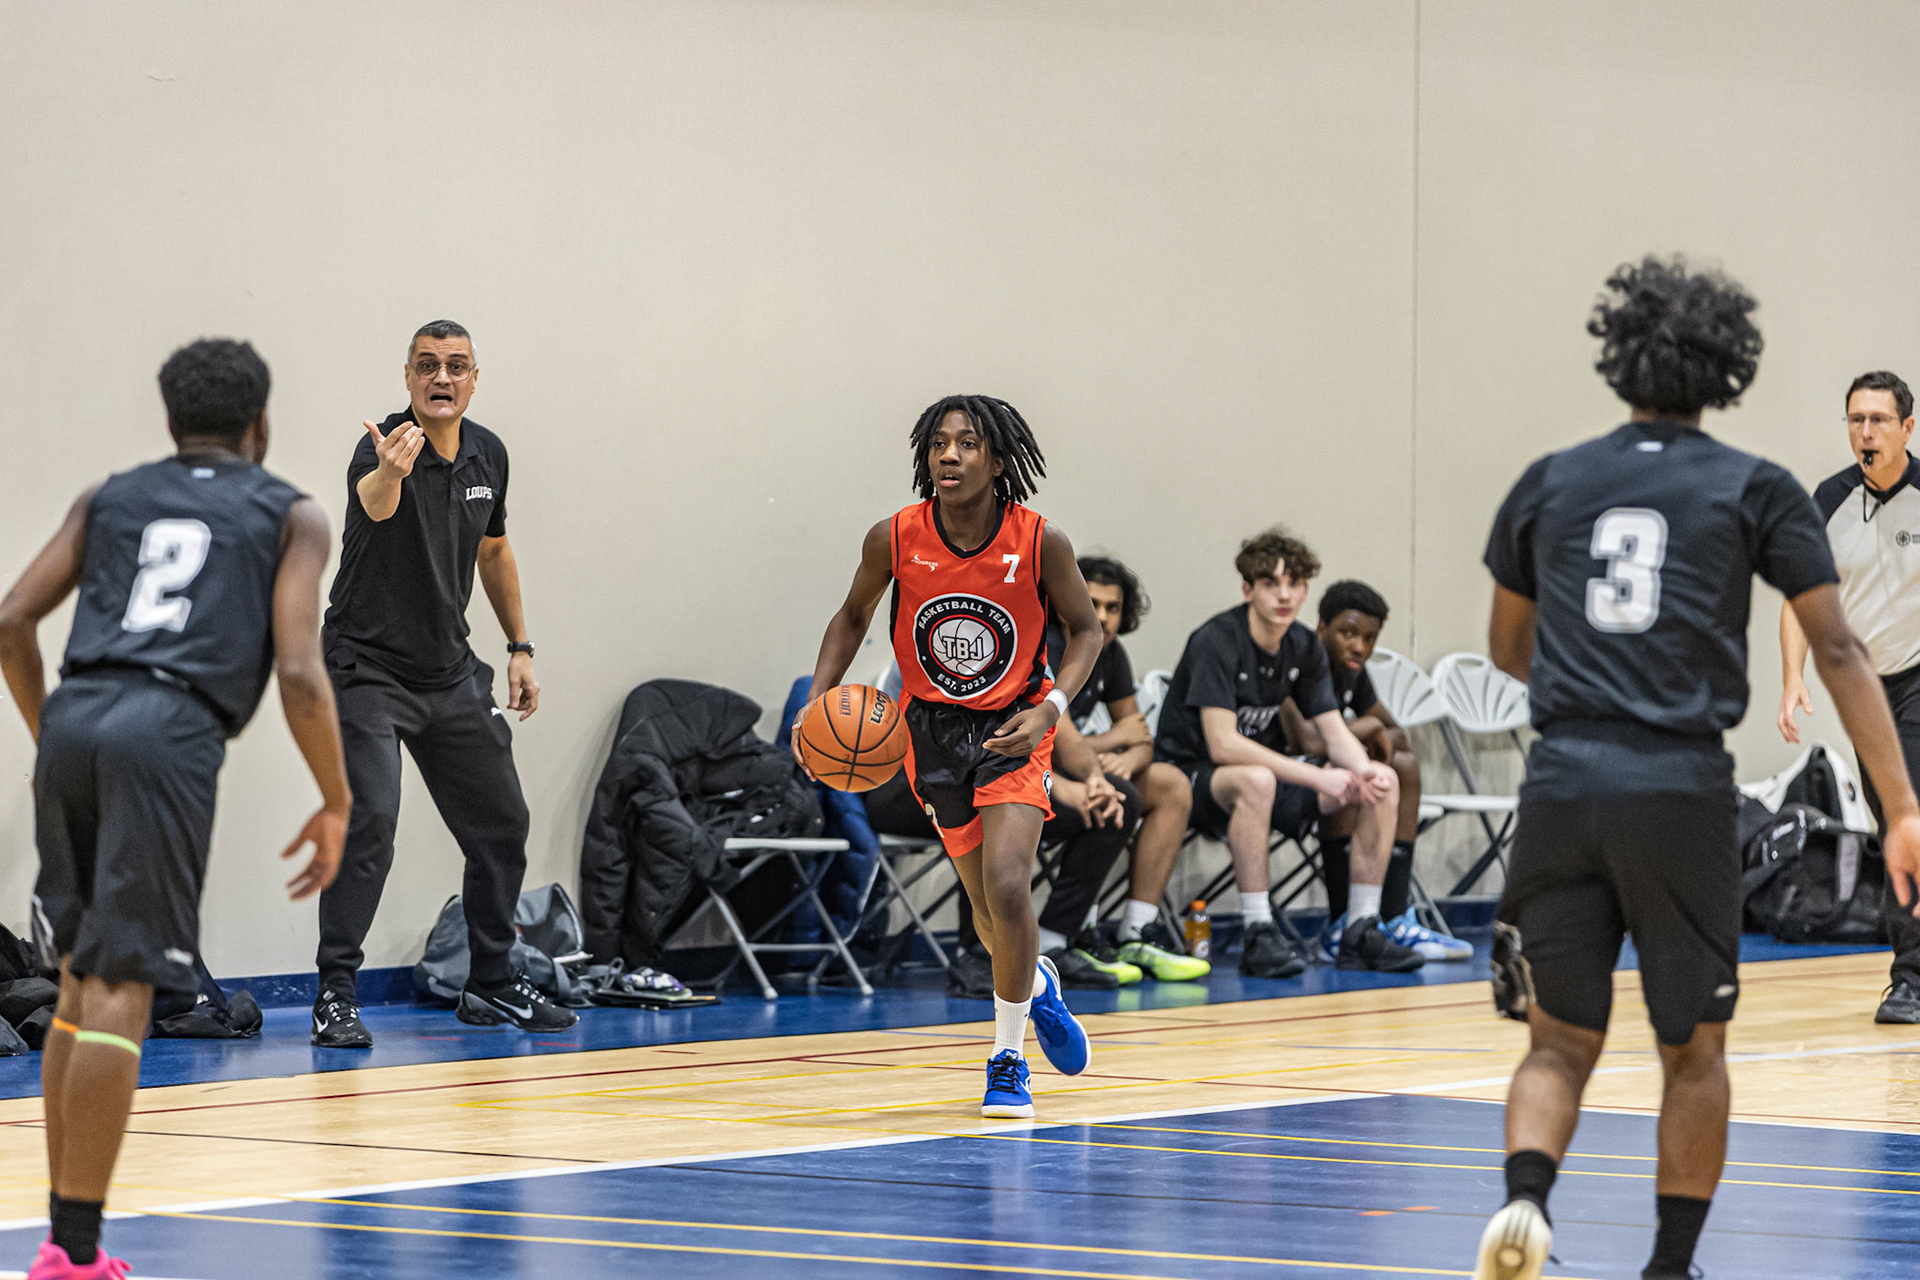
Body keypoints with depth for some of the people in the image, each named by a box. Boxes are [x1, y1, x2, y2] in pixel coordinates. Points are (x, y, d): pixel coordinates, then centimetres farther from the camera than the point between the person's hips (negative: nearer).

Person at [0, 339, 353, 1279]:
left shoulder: (110, 497, 24)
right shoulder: (289, 514, 14)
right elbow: (299, 672, 1)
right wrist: (336, 803, 11)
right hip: (170, 731, -4)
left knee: (83, 984, 15)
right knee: (120, 990, -7)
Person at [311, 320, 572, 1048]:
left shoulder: (487, 455, 2)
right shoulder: (384, 444, -20)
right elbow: (375, 501, -45)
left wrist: (519, 647, 16)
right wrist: (389, 473, -68)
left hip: (449, 673, 7)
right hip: (367, 668, -7)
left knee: (501, 824, 11)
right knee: (369, 819, -21)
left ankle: (492, 985, 26)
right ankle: (336, 994, -14)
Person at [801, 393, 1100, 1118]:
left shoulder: (1038, 543, -18)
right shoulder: (894, 540, -14)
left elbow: (1085, 630, -3)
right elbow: (854, 615, 5)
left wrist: (1050, 708, -18)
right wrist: (819, 698, -8)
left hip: (1014, 727, -2)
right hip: (933, 727, 2)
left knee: (1005, 885, -21)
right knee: (990, 908, 10)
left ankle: (1007, 1059, -3)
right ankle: (1035, 982, 47)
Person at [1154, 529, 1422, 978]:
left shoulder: (1303, 647, 3)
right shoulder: (1217, 641, -20)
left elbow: (1335, 733, 3)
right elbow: (1222, 744, -29)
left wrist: (1364, 770, -22)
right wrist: (1316, 777, -32)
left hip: (1267, 771, 7)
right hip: (1190, 777, -7)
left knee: (1383, 783, -8)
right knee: (1255, 781, -41)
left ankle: (1361, 929, -5)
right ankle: (1259, 937, -36)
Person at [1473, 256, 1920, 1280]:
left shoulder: (1549, 484, 11)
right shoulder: (1757, 491, 4)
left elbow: (1508, 648, 22)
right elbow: (1836, 651, 0)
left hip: (1563, 784, 2)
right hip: (1683, 791, -2)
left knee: (1560, 1043, 9)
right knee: (1693, 1052, 13)